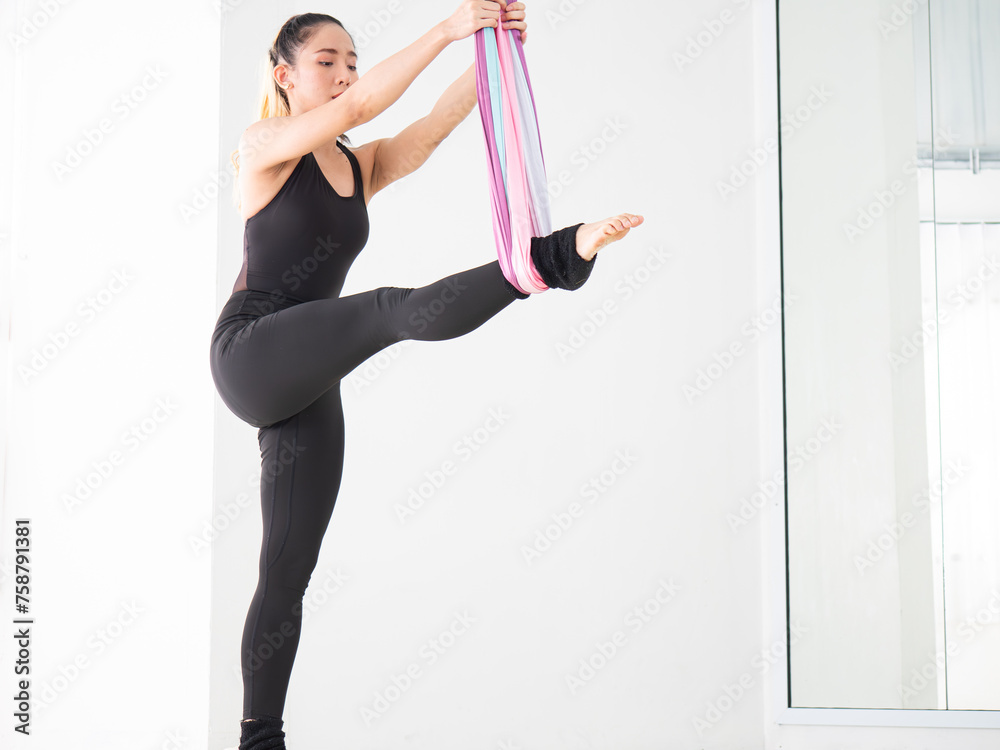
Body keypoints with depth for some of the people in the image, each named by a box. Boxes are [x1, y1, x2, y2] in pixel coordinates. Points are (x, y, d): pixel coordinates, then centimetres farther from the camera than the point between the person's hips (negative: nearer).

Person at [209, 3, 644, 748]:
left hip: (309, 386, 6)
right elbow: (357, 106, -18)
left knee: (288, 574, 5)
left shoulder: (362, 168, 15)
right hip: (251, 353, -6)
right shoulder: (263, 148, -1)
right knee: (392, 308, -31)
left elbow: (439, 120, -1)